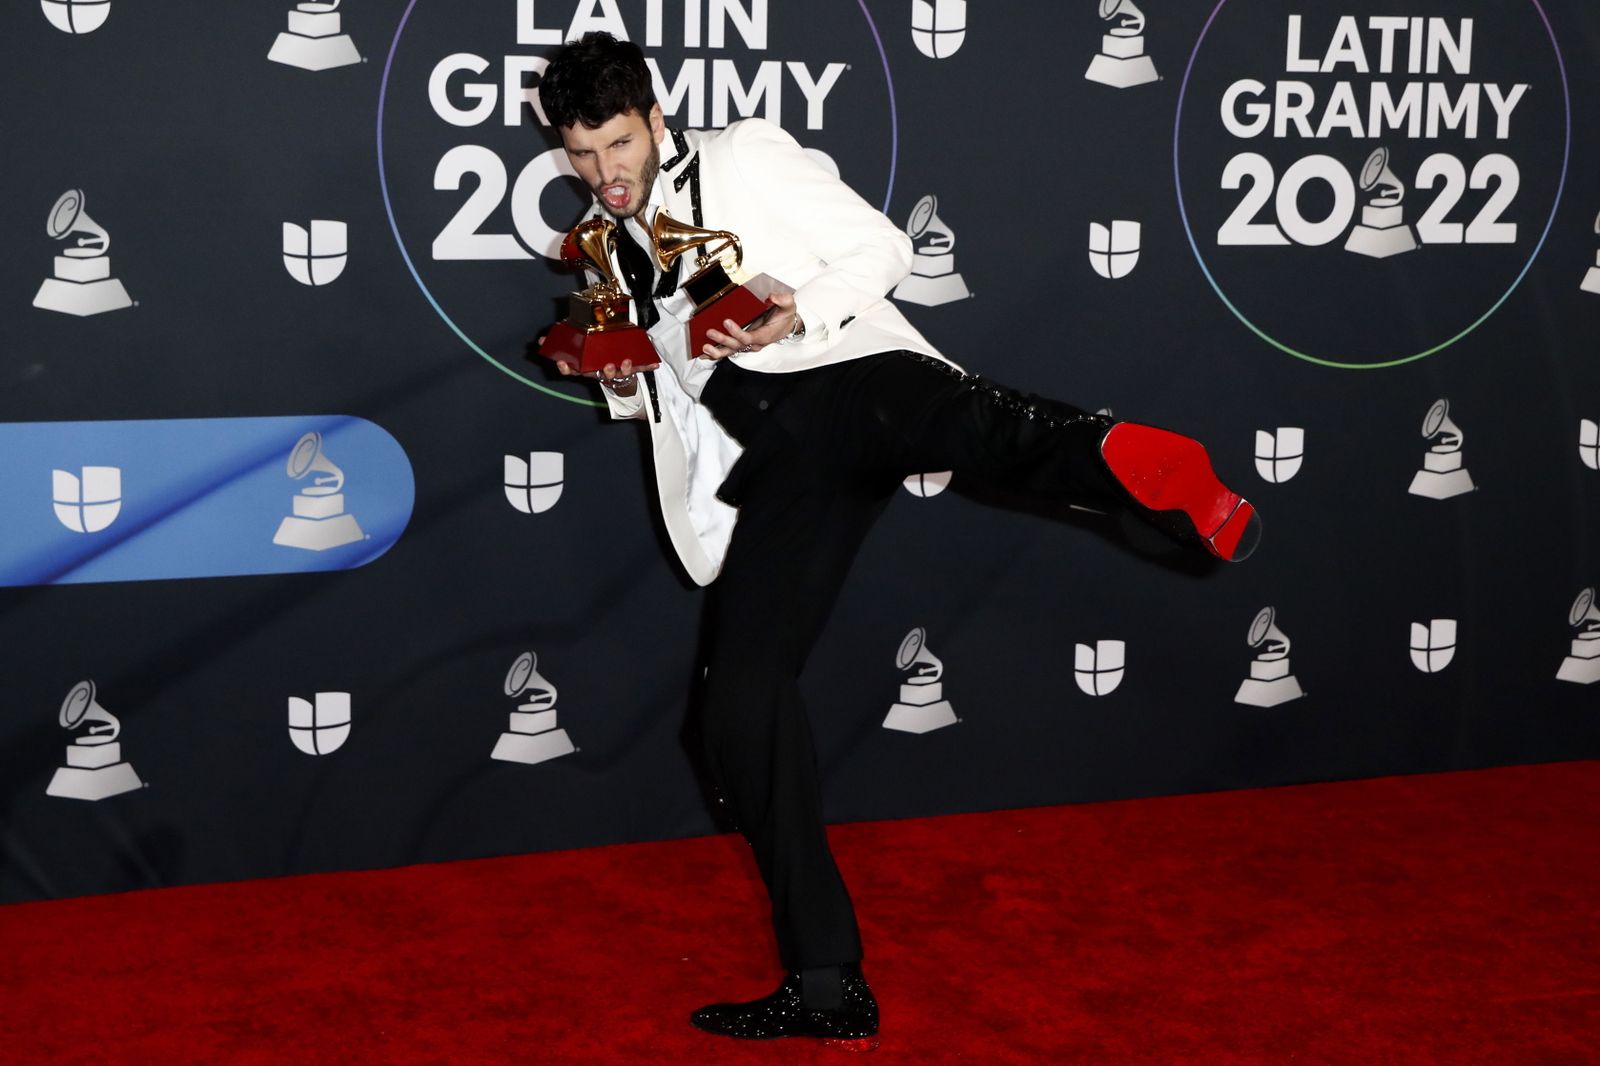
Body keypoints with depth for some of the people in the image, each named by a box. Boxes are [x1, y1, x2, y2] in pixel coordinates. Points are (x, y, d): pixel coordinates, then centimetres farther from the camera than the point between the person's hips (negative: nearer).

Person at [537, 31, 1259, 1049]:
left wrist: (796, 313, -12)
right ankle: (827, 983, -1)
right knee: (741, 706, -7)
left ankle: (1153, 471, -70)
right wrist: (624, 381, 10)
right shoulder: (608, 250, 25)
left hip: (849, 380, -4)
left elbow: (881, 247, 6)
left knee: (981, 430, -39)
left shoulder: (744, 156, 10)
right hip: (772, 466, 4)